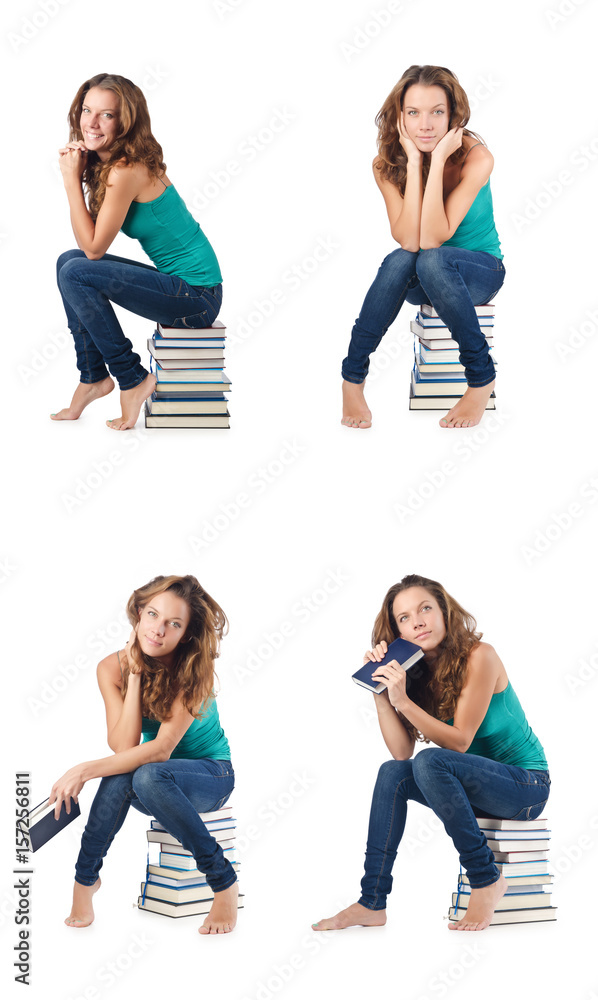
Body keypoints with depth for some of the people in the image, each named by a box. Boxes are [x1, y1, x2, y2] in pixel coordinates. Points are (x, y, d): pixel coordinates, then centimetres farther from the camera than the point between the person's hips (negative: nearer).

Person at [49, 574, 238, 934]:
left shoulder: (195, 668, -22)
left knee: (148, 775, -36)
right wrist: (135, 675, -24)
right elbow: (123, 747, -21)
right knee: (122, 774, -33)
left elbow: (162, 749, -29)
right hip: (156, 774, 3)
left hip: (210, 774, -3)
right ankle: (86, 877, -14)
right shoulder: (113, 668, -11)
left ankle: (223, 880, -23)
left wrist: (85, 770, -32)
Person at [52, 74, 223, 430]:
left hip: (198, 297, -10)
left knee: (76, 273, -17)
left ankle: (133, 380, -5)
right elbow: (89, 242, 5)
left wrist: (72, 179, -13)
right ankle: (93, 378, 14)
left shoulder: (127, 171, -20)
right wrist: (76, 171, -3)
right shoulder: (107, 162, 8)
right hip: (182, 284, 10)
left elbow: (93, 248, -16)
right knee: (69, 261, 10)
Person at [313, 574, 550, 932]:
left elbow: (459, 741, -20)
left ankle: (486, 880, -17)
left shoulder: (479, 657, -17)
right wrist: (380, 691, -14)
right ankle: (372, 903, -11)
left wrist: (403, 701, -29)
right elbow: (402, 751, -6)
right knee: (393, 773, -12)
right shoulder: (416, 672, 3)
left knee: (430, 762, -28)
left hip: (528, 784, -7)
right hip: (476, 786, 7)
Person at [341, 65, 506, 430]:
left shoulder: (476, 158, -22)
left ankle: (482, 379, -22)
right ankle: (353, 377, -22)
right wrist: (414, 163, -28)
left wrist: (438, 160, -32)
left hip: (480, 271, -2)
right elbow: (408, 240, -26)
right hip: (421, 280, 3)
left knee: (431, 260, -36)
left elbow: (432, 239, -30)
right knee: (400, 260, -33)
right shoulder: (387, 165, -12)